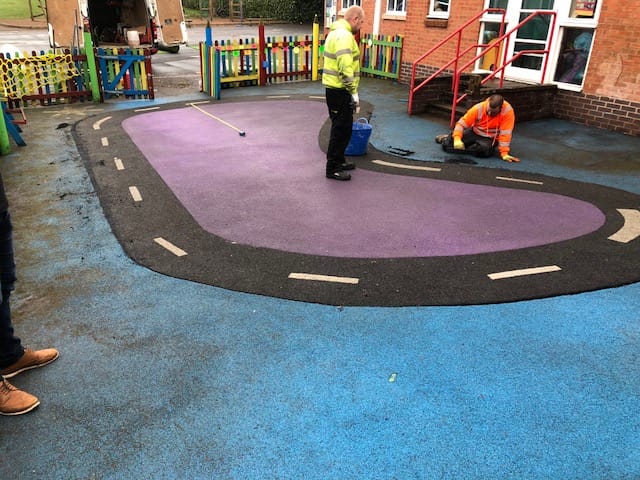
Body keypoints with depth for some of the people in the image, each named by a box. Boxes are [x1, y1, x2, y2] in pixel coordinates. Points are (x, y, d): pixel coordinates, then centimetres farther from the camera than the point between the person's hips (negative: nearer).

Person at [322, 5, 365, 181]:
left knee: (341, 128, 19)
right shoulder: (344, 35, -18)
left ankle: (338, 161, 30)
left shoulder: (336, 32, 16)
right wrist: (354, 92, -20)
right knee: (341, 130, -3)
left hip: (333, 88, 10)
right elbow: (346, 68, -26)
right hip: (339, 91, -10)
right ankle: (332, 168, 3)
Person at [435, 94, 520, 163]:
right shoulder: (479, 107, -20)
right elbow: (462, 123, -19)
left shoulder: (508, 111, -25)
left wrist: (504, 153, -28)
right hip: (474, 133, 2)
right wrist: (457, 139, -33)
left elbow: (505, 133, -25)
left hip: (490, 139, -2)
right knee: (447, 145, -12)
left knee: (485, 149, -38)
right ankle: (448, 138, 26)